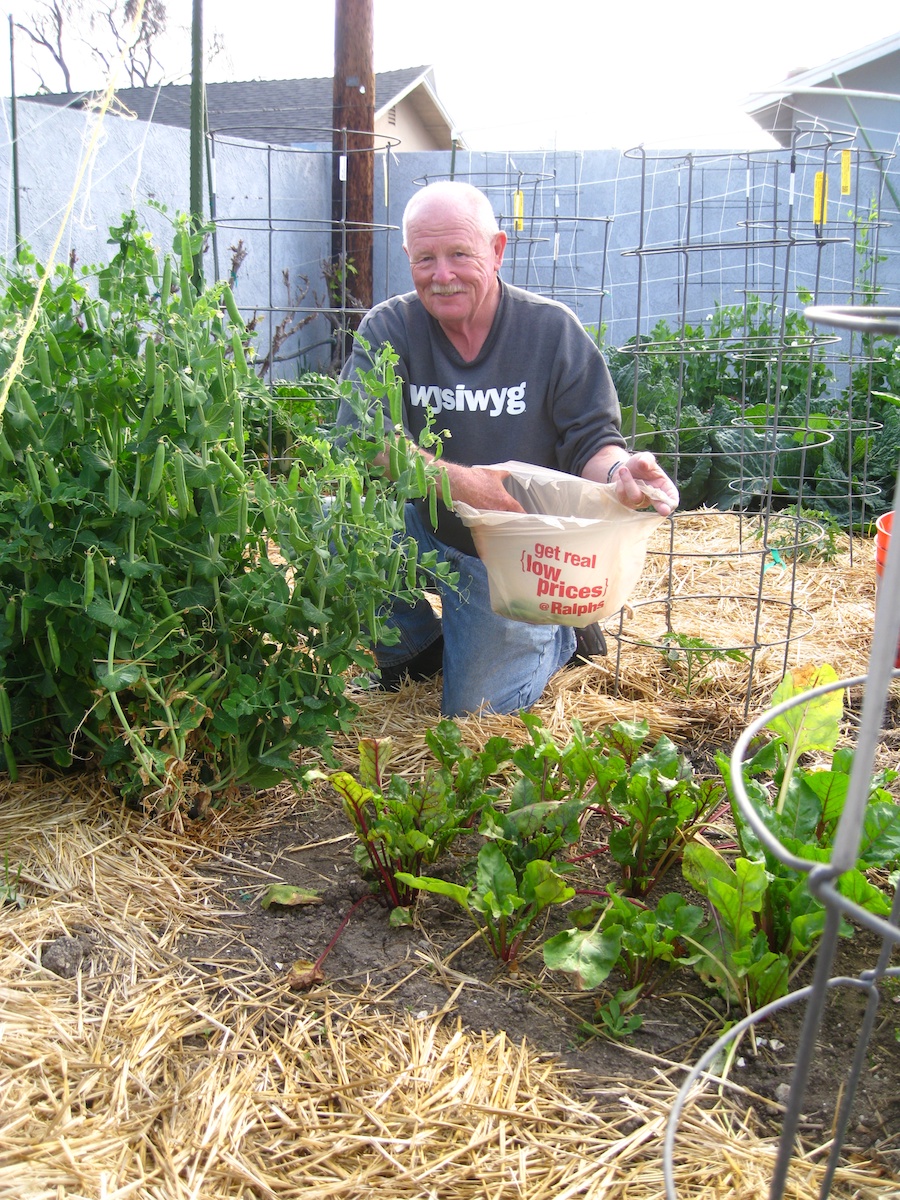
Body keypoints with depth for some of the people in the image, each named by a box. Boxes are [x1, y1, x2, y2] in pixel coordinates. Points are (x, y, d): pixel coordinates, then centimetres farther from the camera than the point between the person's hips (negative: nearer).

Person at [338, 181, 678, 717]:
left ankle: (559, 634, 27)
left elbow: (592, 442, -10)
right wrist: (461, 481, -35)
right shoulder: (387, 329, -9)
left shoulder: (553, 329, -10)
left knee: (477, 709, -6)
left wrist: (620, 469, -34)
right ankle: (418, 647, 5)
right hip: (422, 530, 3)